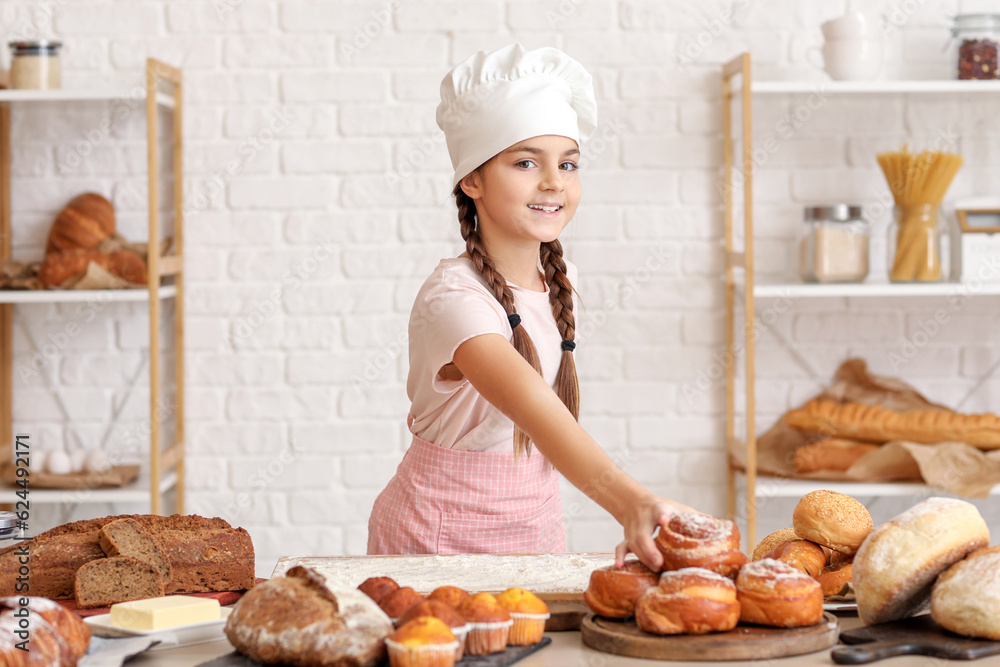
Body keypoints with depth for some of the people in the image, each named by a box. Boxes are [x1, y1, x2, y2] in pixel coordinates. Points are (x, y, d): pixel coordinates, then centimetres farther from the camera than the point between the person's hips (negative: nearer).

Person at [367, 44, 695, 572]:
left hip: (537, 528, 6)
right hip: (440, 540, -6)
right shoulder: (454, 296, -26)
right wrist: (631, 504, -56)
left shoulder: (559, 282, 0)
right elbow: (534, 408, -43)